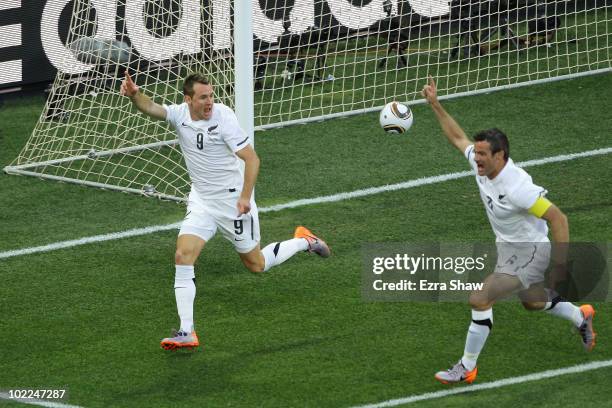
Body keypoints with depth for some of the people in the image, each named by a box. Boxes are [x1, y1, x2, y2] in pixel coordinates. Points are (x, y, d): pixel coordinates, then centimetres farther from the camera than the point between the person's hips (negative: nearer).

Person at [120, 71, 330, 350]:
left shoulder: (223, 116, -19)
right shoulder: (179, 115, -7)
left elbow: (251, 158, -19)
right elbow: (150, 108, -25)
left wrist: (245, 196, -26)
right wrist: (134, 95, -47)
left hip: (234, 200, -4)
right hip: (201, 200, 4)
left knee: (256, 265, 9)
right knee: (183, 256, -14)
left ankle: (303, 241, 36)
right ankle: (186, 332, -14)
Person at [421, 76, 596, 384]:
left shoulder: (516, 187, -34)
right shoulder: (483, 164, -11)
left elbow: (557, 218, -31)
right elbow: (457, 137, 7)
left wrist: (560, 265, -30)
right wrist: (435, 105, 1)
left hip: (529, 252, -9)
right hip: (507, 249, 9)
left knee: (479, 300, -18)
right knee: (532, 302, 30)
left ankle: (467, 368, -6)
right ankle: (581, 317, 58)